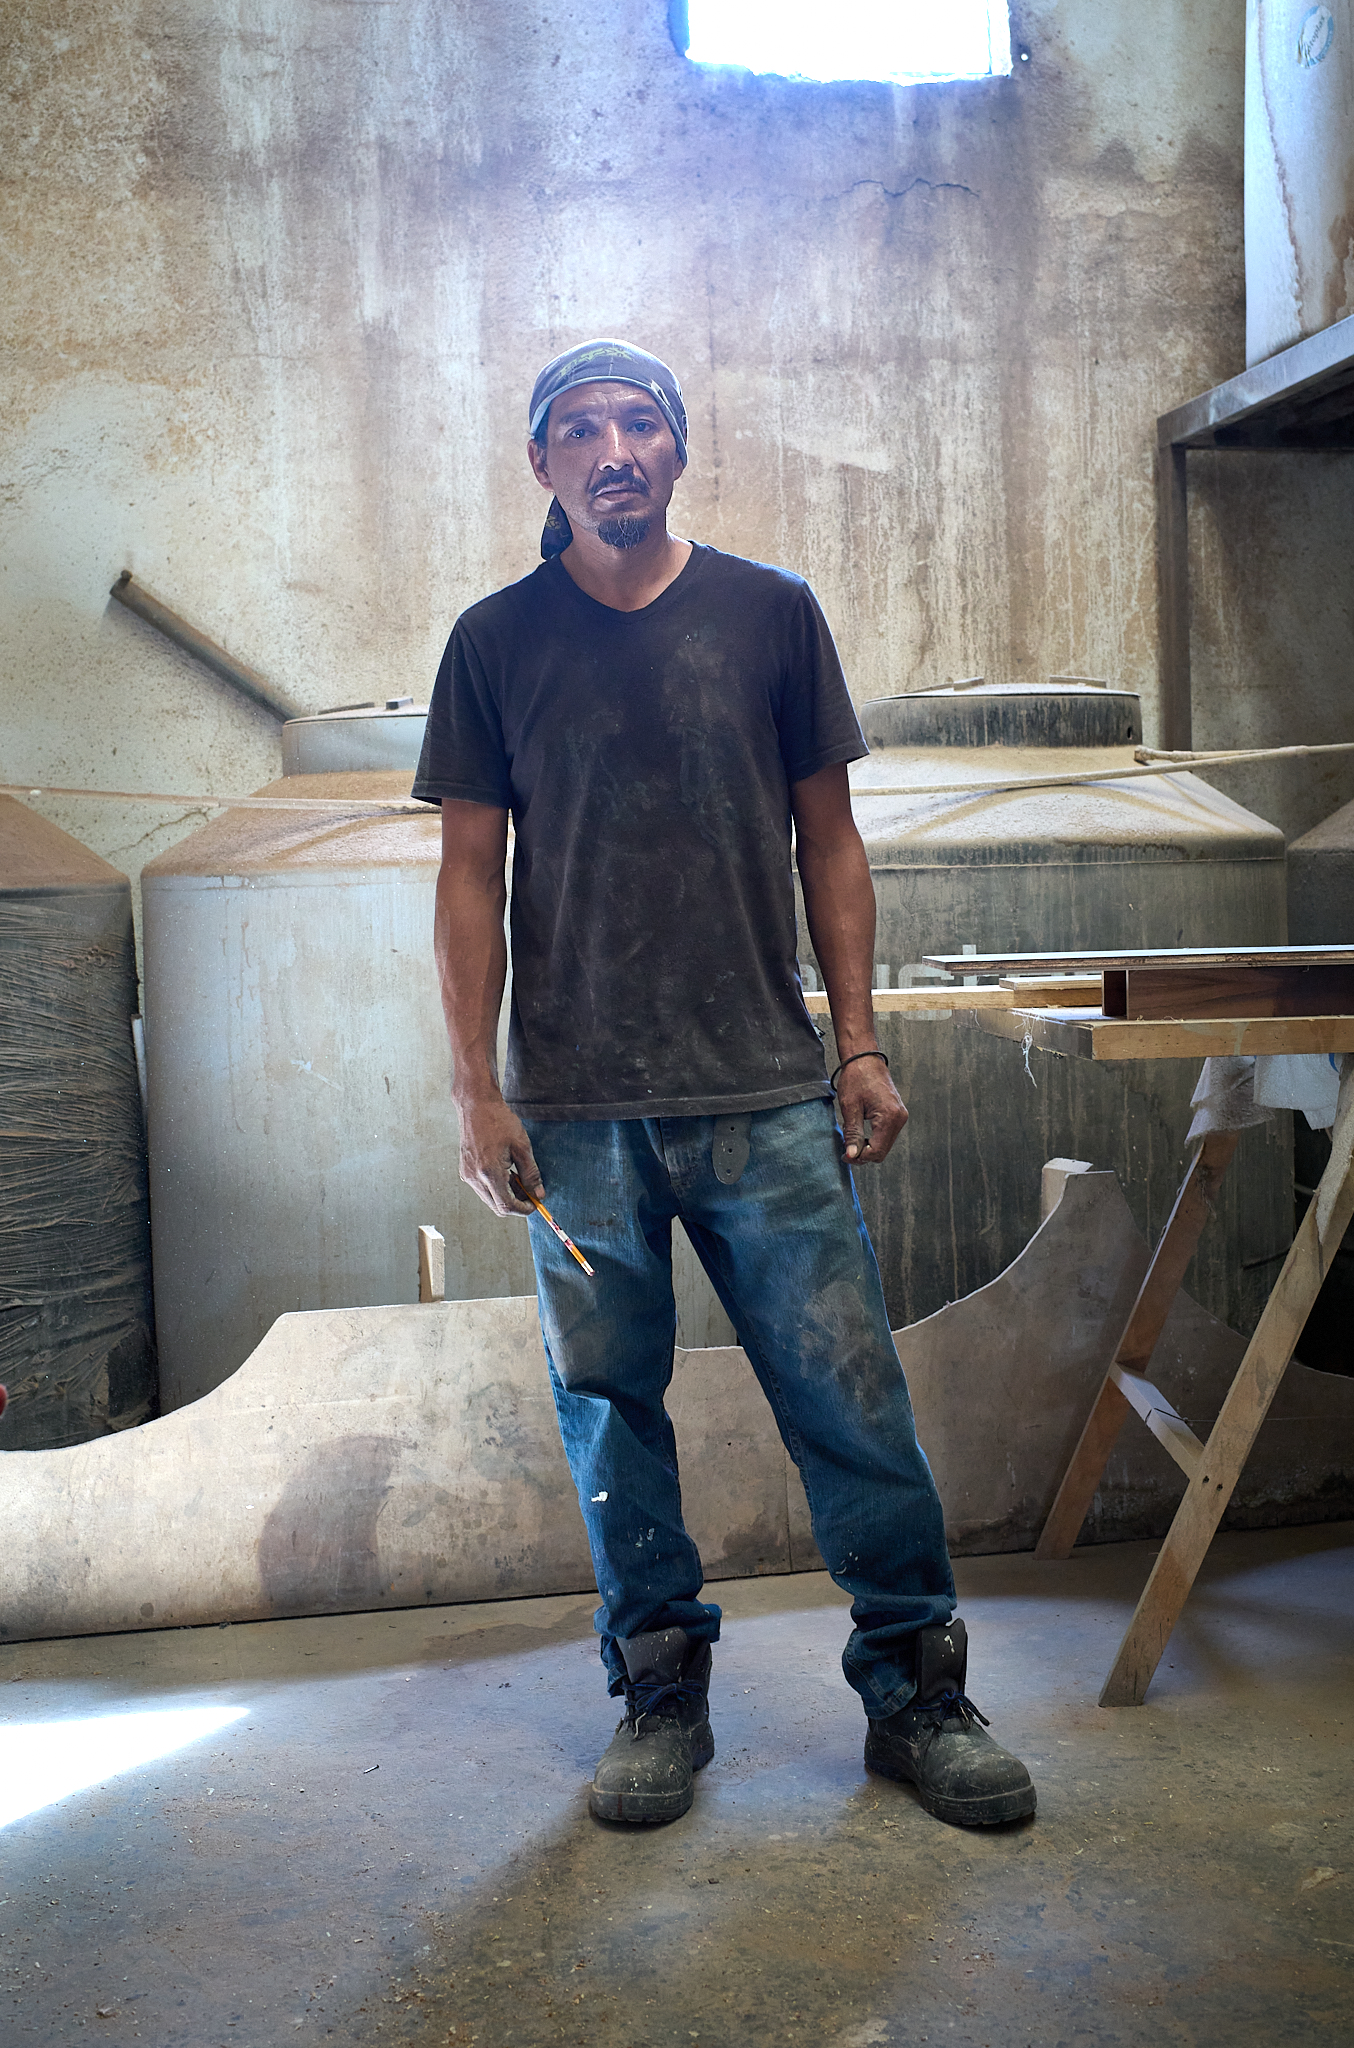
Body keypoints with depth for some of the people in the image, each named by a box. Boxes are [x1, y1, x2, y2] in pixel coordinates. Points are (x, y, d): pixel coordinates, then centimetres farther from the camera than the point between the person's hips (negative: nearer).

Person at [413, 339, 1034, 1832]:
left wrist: (859, 1044, 3)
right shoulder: (495, 642, 7)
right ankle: (661, 1691, 24)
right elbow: (470, 874, 6)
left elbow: (827, 840, 9)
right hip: (575, 1107, 1)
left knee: (852, 1399, 2)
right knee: (610, 1407, 8)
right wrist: (476, 1090, -1)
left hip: (769, 1094, 0)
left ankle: (913, 1684, 19)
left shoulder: (772, 613, 7)